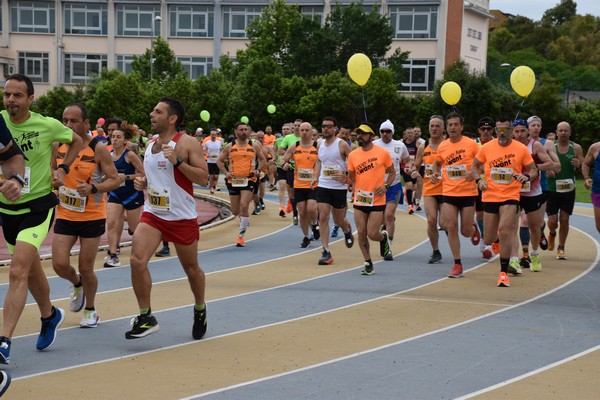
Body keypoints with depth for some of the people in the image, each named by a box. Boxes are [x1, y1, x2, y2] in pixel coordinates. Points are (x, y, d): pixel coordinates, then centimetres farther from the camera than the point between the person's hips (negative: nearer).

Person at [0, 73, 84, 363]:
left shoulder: (47, 125, -9)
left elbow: (76, 141, 10)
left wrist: (62, 169, -3)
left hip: (38, 206, -4)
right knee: (31, 270, 20)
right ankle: (50, 315, 46)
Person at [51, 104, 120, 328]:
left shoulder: (98, 148, -15)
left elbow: (115, 180, -14)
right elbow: (52, 171, 17)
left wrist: (93, 188, -29)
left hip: (92, 216, -3)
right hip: (64, 215, 4)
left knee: (86, 268, 3)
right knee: (59, 264, -7)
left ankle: (90, 310, 27)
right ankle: (77, 284, 29)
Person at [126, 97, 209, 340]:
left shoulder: (187, 143, -11)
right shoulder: (150, 144, 9)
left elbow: (203, 178, -17)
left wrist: (178, 161, -27)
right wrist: (142, 183, 3)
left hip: (182, 217, -5)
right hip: (152, 214, 5)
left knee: (191, 268, 12)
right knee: (137, 260, -16)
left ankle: (200, 310, 39)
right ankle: (146, 317, -6)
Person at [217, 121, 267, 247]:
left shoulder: (254, 146, 3)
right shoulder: (230, 147, 4)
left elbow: (263, 159, 13)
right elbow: (219, 160, 11)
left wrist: (257, 170, -5)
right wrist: (226, 173, -3)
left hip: (249, 180, -2)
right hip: (233, 180, 2)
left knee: (244, 206, -19)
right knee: (235, 211, 8)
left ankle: (241, 235, -11)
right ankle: (243, 219, 45)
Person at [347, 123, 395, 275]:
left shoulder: (383, 153, -4)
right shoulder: (353, 155, 5)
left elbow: (392, 172, 6)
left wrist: (386, 186, -8)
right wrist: (344, 178, -4)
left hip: (377, 200, -3)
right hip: (359, 200, 3)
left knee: (372, 234, -6)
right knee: (361, 233, 2)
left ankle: (384, 237, 31)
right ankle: (368, 263, 17)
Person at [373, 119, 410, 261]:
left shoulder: (400, 146, 4)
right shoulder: (373, 145, 2)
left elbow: (408, 160, 18)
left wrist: (409, 167, -4)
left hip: (394, 185, -1)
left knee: (389, 215, -12)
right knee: (380, 216, 10)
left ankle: (388, 248, -9)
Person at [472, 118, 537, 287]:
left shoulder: (521, 149, -2)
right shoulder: (486, 147, 2)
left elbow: (533, 170, 5)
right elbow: (474, 166, 15)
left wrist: (526, 176, -17)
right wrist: (479, 180, -3)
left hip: (510, 196, -3)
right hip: (489, 196, 3)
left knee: (505, 231, -21)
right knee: (488, 239, 6)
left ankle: (503, 272, -12)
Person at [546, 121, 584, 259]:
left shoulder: (576, 148, 1)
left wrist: (578, 164, -17)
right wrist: (547, 170, -19)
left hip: (569, 190, 1)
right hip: (552, 189, -1)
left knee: (564, 219, 1)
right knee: (553, 220, -2)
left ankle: (561, 249, 13)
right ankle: (552, 233, 34)